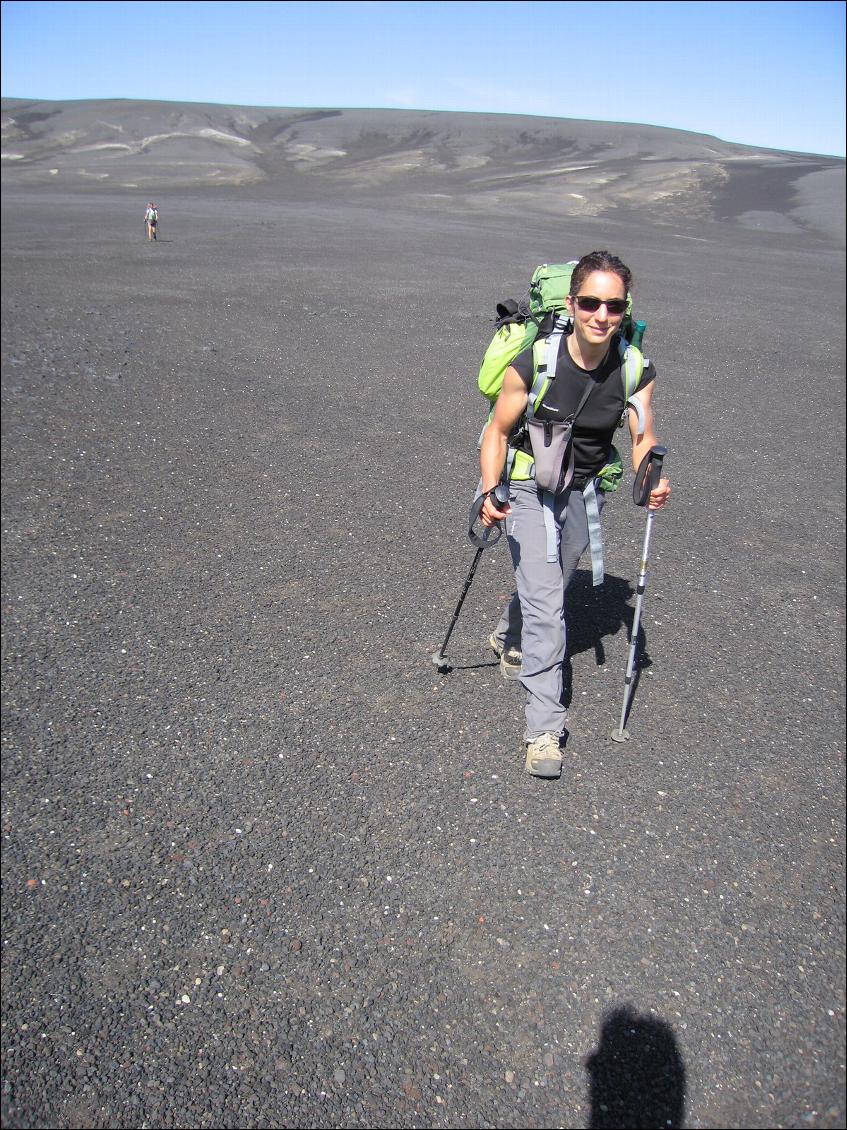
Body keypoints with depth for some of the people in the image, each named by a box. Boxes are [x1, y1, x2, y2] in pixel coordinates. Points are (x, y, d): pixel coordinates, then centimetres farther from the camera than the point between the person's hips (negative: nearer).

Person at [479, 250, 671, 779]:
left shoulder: (636, 371, -15)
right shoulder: (533, 362, -23)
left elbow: (643, 438, -9)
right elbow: (499, 432, -13)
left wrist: (651, 481, -30)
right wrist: (490, 491, -24)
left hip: (586, 491, 4)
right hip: (529, 489, -3)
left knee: (549, 586, 21)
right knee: (545, 602, -11)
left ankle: (510, 636, 55)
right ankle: (545, 728, -4)